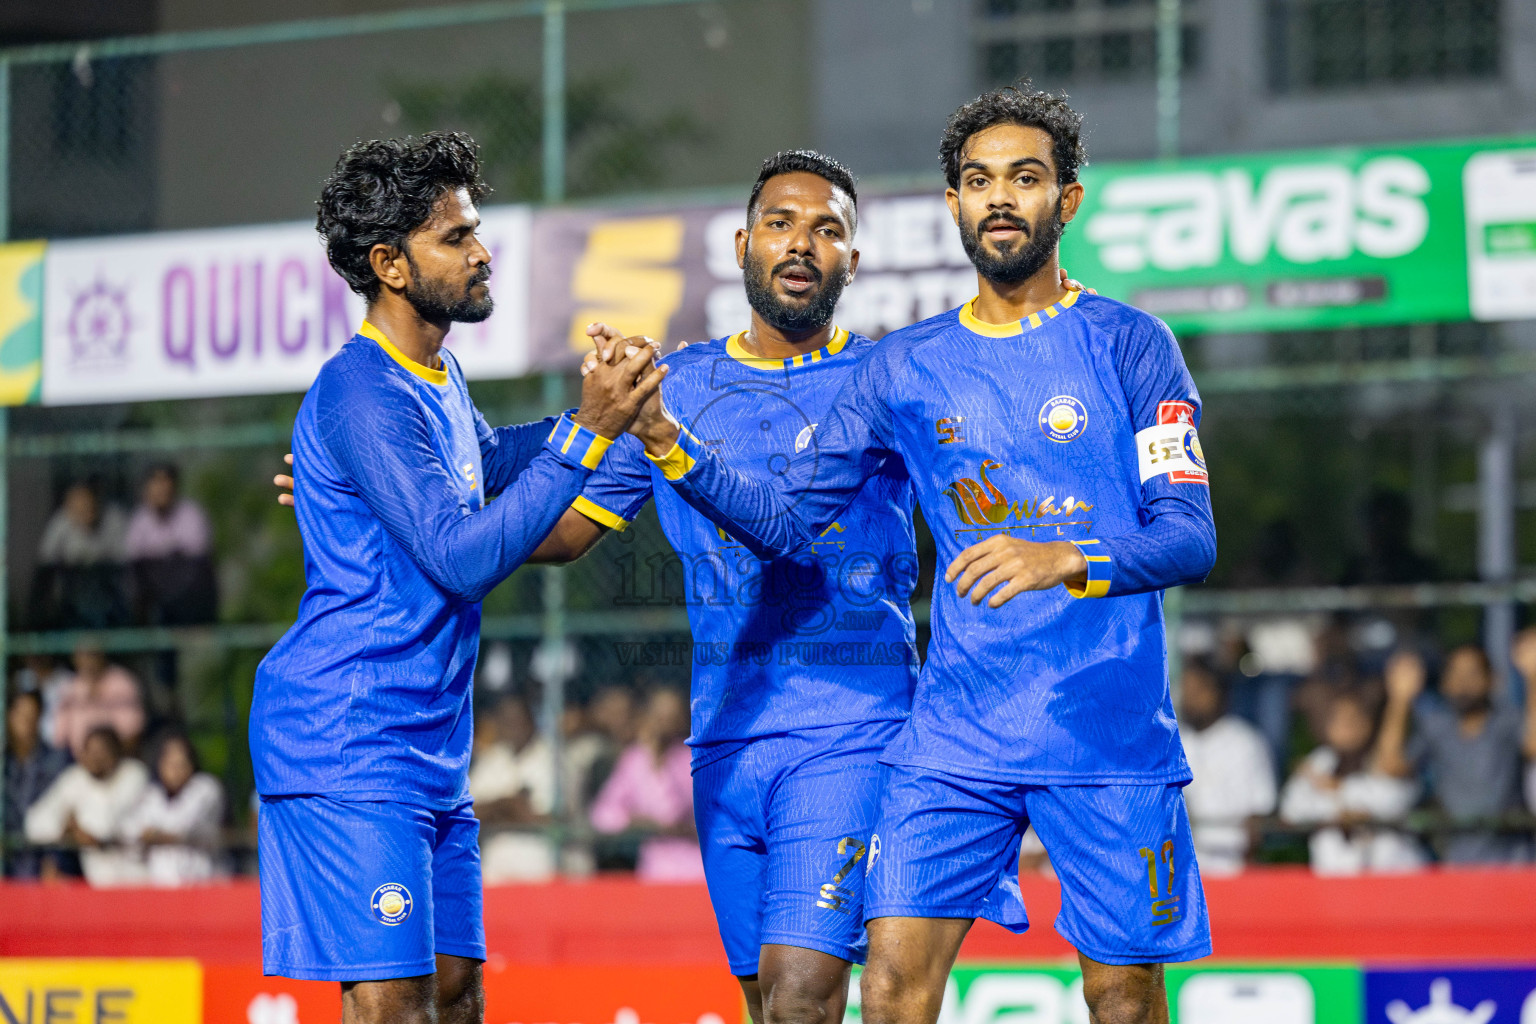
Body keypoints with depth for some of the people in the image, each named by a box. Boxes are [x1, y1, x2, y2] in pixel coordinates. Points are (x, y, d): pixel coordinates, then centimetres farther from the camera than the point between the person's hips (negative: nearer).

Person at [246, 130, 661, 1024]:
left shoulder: (441, 375, 14)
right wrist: (585, 433, -25)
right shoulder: (362, 393, -17)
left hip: (433, 748, 10)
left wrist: (601, 412, 25)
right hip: (349, 748, -10)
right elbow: (464, 558, -25)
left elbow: (484, 460, 38)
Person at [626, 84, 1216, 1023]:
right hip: (955, 734, 3)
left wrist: (1066, 560, -26)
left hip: (1109, 734, -2)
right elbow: (787, 519, 9)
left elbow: (1192, 539, -8)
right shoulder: (905, 369, 10)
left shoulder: (1129, 345, -1)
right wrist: (670, 441, -6)